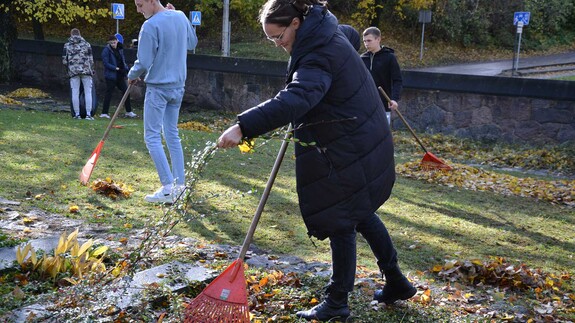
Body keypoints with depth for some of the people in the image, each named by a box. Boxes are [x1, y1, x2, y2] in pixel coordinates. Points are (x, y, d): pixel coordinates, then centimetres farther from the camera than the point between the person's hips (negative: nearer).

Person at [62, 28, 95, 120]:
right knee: (88, 92, 2)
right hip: (86, 71, -1)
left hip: (73, 71, 1)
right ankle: (88, 114, -4)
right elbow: (91, 59, 5)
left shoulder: (67, 45, 6)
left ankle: (77, 114, 3)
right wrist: (92, 70, 15)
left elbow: (64, 61, 5)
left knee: (75, 93, 4)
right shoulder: (86, 44, 5)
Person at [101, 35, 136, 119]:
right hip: (111, 75, -7)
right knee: (109, 94, -4)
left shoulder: (120, 49, 11)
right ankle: (104, 113, 2)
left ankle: (128, 112, 19)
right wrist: (115, 68, -22)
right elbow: (106, 63, -15)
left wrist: (126, 69, 2)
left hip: (120, 76, 7)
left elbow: (123, 61, 19)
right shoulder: (106, 50, -8)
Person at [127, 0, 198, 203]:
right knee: (172, 135, 14)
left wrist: (132, 76, 2)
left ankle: (168, 188, -7)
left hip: (158, 87, -7)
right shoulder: (181, 17, 5)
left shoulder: (150, 26, -17)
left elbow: (143, 63, -16)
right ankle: (179, 183, 16)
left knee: (152, 137, -2)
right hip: (178, 86, 7)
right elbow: (192, 43, 22)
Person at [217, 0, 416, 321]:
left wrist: (243, 127, -52)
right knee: (361, 213, 20)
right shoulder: (323, 32, 6)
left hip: (350, 151, -10)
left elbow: (294, 99, -43)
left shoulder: (320, 55, -26)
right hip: (361, 142, 10)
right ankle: (396, 282, 31)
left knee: (341, 222, 0)